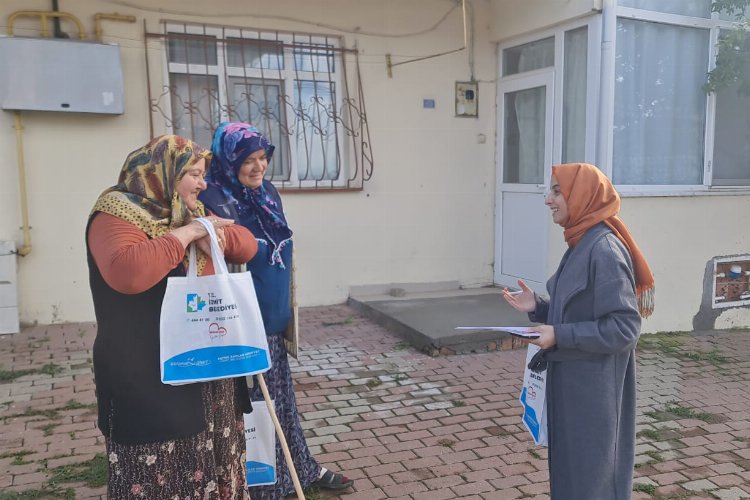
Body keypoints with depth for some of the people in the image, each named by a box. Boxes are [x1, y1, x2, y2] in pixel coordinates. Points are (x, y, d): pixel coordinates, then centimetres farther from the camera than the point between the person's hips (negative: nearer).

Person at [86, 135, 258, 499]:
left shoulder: (193, 213, 13)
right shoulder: (117, 214, -12)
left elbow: (246, 245, 11)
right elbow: (127, 272, -31)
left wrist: (214, 233, -9)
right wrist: (184, 234, -22)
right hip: (149, 379, -7)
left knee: (211, 466, 16)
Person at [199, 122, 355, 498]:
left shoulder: (268, 193, 6)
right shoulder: (214, 203, -18)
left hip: (273, 320, 7)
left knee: (280, 397, 20)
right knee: (250, 405, 6)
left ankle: (301, 469, 36)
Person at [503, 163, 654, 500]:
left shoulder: (604, 251, -21)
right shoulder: (581, 244, 8)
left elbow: (624, 328, -23)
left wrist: (559, 335, -23)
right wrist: (538, 307, 1)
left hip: (594, 386, -9)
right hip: (572, 380, 9)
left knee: (590, 472, 7)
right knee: (571, 466, 21)